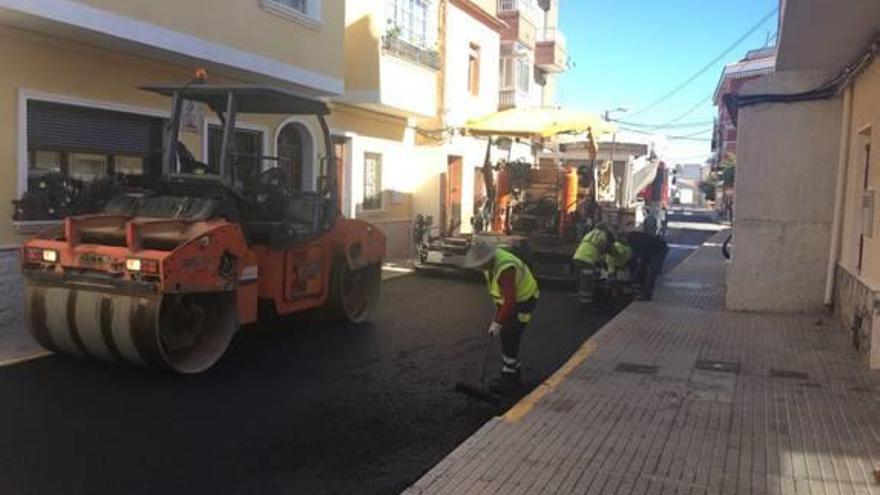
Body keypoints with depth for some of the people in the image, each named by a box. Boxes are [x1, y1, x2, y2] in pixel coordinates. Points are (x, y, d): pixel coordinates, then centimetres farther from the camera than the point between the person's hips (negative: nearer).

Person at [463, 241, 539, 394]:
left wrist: (497, 323, -28)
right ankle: (513, 375, 24)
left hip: (523, 300, -9)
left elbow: (509, 301, -33)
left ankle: (509, 381, 2)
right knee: (506, 336, 12)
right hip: (511, 298, 9)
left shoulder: (505, 269, -35)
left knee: (510, 338, -8)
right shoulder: (491, 260, -5)